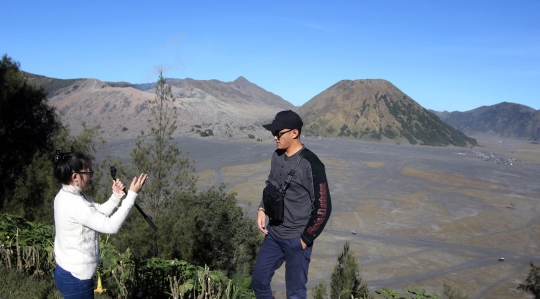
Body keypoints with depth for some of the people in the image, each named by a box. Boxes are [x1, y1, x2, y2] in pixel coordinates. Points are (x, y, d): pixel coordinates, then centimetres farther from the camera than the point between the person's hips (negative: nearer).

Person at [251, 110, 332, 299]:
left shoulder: (311, 164, -20)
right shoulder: (277, 156, 2)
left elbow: (323, 208, -18)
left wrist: (305, 239, -13)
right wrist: (262, 209, 3)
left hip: (296, 240, -7)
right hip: (273, 235, 7)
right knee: (258, 281, 17)